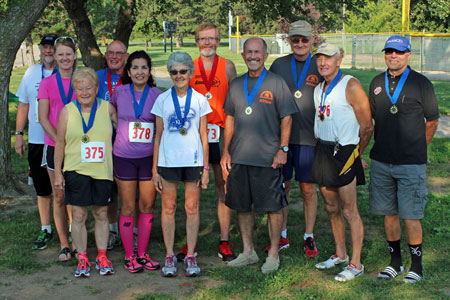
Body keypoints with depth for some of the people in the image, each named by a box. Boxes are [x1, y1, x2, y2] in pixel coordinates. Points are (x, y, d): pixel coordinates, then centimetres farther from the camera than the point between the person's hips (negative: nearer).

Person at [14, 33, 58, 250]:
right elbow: (23, 105, 13)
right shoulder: (32, 72, 8)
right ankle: (45, 230, 23)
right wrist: (19, 134, 8)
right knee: (42, 189, 11)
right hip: (36, 142, 3)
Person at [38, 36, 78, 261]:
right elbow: (43, 118, -2)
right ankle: (64, 244, 12)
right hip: (54, 147, 0)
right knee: (59, 197, 4)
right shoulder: (47, 83, 2)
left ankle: (77, 242, 14)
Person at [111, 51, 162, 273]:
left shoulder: (157, 95, 0)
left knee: (148, 206, 6)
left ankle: (142, 254, 20)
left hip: (149, 157, 1)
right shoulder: (120, 92, 0)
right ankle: (129, 256, 16)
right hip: (124, 157, -1)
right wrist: (122, 128, 12)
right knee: (128, 207, 5)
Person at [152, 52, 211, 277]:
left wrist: (205, 168, 1)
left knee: (192, 208, 4)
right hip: (168, 161, 0)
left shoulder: (199, 100, 4)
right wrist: (154, 168, 2)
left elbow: (203, 136, 5)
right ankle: (169, 256, 15)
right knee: (168, 208, 5)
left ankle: (191, 256, 14)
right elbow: (158, 136, 5)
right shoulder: (162, 100, 4)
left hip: (193, 160, 0)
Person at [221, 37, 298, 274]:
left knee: (273, 207, 1)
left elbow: (286, 118, -2)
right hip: (239, 157, 5)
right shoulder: (236, 85, 12)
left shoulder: (276, 83, -1)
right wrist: (226, 151, 11)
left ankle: (273, 254, 12)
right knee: (242, 206, 11)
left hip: (268, 158, -5)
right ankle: (248, 251, 24)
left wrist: (283, 149, -10)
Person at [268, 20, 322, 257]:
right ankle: (281, 236, 21)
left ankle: (309, 237, 17)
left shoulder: (320, 67, 3)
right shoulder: (278, 65, 8)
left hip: (308, 138, -2)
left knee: (308, 189, 4)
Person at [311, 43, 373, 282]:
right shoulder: (319, 88, 12)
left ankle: (356, 264, 5)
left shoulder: (351, 87, -11)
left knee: (349, 211, -3)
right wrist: (323, 151, 15)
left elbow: (367, 127, -8)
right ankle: (340, 254, 28)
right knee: (332, 208, 14)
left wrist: (356, 154, 2)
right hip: (323, 150, 7)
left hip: (343, 152, -7)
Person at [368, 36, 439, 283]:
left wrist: (416, 148, 10)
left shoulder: (421, 83, -2)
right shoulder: (377, 83, 9)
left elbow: (432, 121, 7)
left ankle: (416, 265, 12)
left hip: (411, 163, -4)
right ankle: (395, 262, 23)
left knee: (410, 216, -3)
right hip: (380, 161, 4)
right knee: (388, 213, 10)